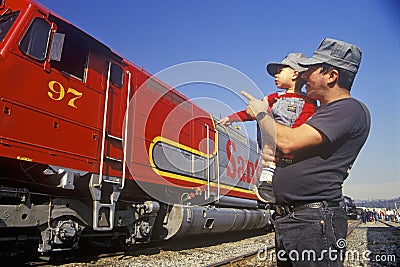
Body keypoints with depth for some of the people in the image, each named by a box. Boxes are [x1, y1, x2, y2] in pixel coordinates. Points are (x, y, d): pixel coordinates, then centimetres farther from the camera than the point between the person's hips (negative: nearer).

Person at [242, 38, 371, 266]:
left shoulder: (352, 110, -11)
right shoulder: (318, 112, 19)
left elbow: (289, 142, -21)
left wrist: (261, 114, -4)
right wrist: (268, 150, -1)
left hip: (314, 222, -9)